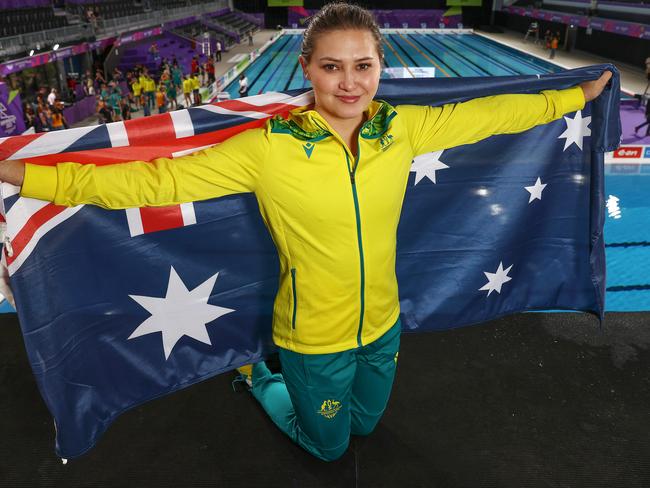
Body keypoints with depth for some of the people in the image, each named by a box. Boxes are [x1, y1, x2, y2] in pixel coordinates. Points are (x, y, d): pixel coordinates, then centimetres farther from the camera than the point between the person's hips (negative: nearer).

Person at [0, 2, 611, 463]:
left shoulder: (401, 129, -12)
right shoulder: (270, 149, -24)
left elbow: (483, 114, 0)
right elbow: (157, 180, -24)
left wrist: (577, 96, 9)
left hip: (383, 326, 5)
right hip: (314, 339, -4)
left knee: (366, 425, 32)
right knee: (327, 446, 24)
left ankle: (280, 374, 55)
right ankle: (257, 375, 46)